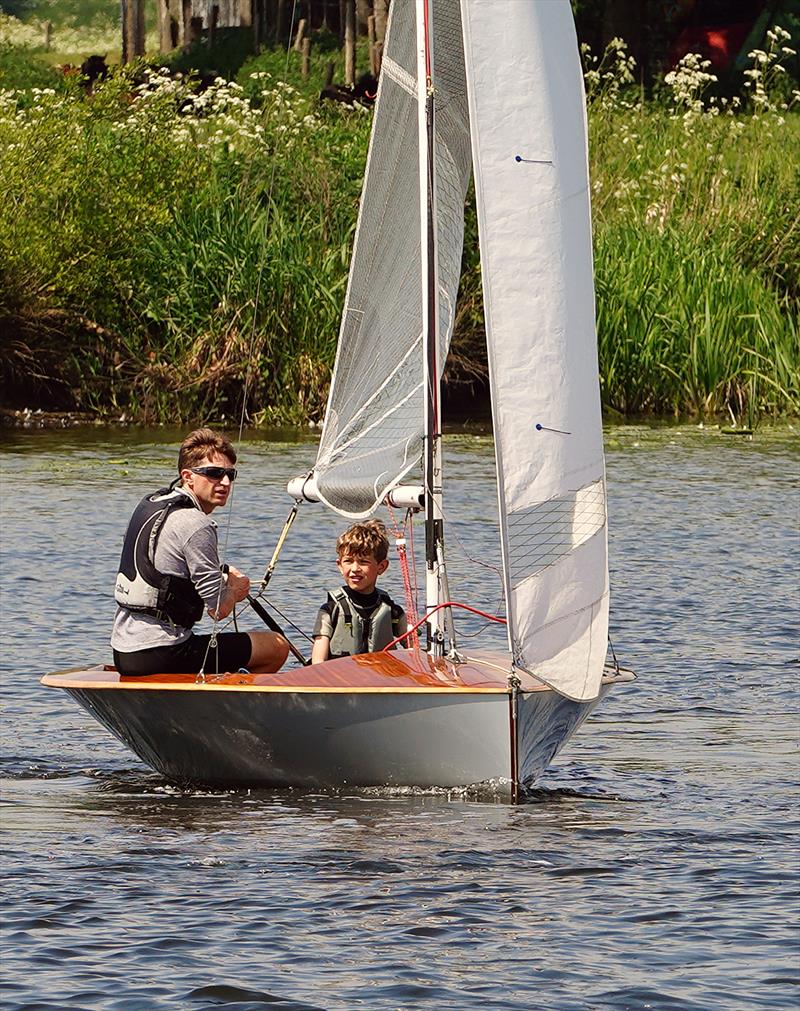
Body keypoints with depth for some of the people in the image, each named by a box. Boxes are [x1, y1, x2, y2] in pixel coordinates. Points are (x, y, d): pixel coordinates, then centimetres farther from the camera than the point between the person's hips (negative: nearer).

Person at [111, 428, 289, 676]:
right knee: (277, 647, -3)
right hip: (160, 658, -10)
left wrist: (223, 573, 20)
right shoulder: (196, 525, -16)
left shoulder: (149, 504, 13)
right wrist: (236, 590, 10)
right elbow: (218, 610, -13)